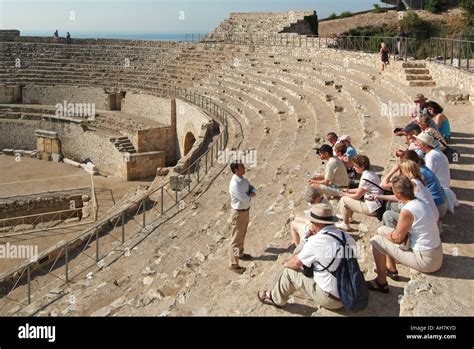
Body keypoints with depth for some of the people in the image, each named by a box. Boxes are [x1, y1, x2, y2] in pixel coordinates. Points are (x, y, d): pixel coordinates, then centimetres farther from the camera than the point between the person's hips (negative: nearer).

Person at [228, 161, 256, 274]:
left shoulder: (244, 179, -1)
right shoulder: (235, 185, -30)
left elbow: (252, 188, 9)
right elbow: (246, 200, -29)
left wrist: (252, 192, -14)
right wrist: (250, 194, -8)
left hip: (245, 211, 9)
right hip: (238, 213, -9)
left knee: (242, 235, 26)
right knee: (236, 239, 2)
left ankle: (240, 253, 47)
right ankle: (233, 264, 12)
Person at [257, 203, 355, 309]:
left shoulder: (316, 241, -21)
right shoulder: (347, 237, -5)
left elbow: (296, 262, -6)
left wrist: (286, 263, 16)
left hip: (330, 299, -6)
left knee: (289, 270, 8)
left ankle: (275, 299, 31)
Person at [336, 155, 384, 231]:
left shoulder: (365, 178, -22)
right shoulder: (371, 173, 7)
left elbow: (357, 196, -12)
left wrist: (345, 194, 4)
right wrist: (348, 190, 17)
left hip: (372, 209, -10)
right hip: (377, 205, 10)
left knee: (343, 199, -1)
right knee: (350, 196, 24)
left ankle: (345, 224, 11)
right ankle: (348, 216, 41)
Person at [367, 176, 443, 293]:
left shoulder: (407, 211, -24)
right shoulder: (421, 203, 2)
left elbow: (398, 238, -13)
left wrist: (386, 235, 7)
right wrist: (391, 233, 5)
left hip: (426, 261, -9)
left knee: (376, 241, -4)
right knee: (386, 231, 20)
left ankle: (381, 283, 10)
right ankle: (391, 269, 37)